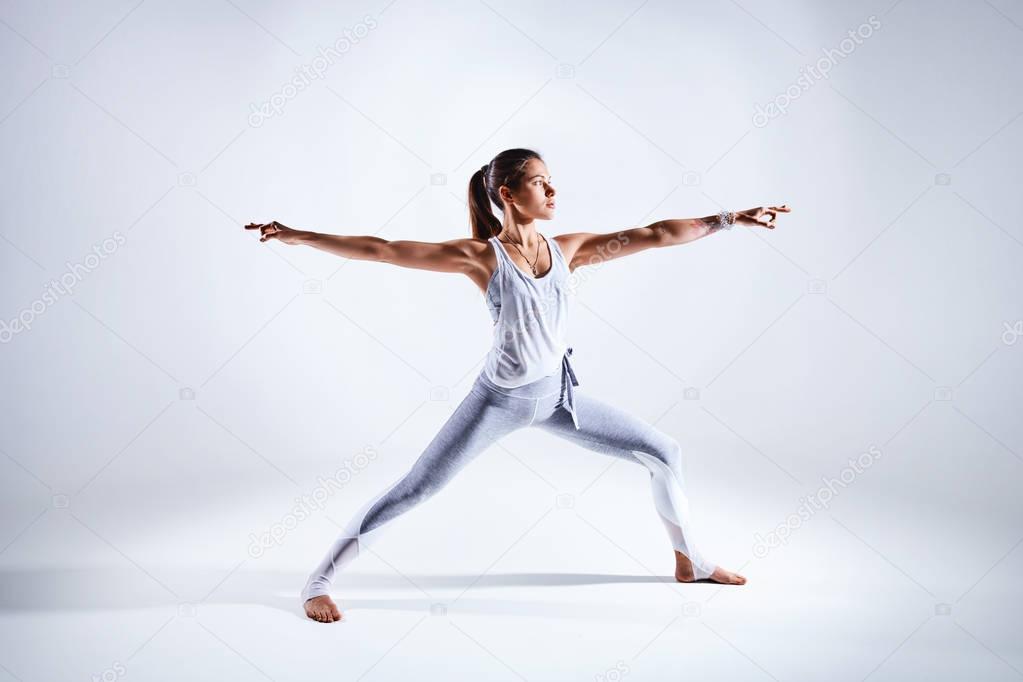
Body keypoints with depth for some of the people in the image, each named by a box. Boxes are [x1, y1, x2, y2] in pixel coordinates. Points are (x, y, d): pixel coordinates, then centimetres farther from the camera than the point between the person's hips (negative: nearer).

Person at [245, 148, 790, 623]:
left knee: (664, 453, 7)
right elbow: (381, 250, -16)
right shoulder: (480, 256, -14)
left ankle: (690, 561, 28)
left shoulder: (566, 248, -2)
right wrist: (299, 236, -18)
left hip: (557, 393, 5)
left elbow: (654, 235, -3)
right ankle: (318, 581, 12)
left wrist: (730, 219, -4)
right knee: (411, 491, -4)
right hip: (500, 399, -5)